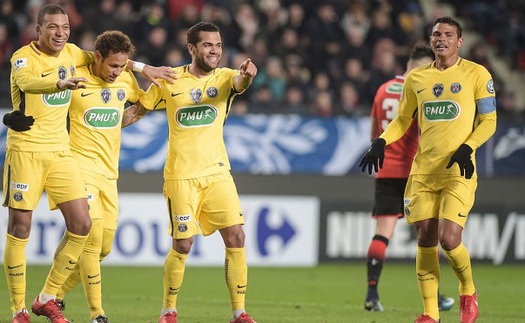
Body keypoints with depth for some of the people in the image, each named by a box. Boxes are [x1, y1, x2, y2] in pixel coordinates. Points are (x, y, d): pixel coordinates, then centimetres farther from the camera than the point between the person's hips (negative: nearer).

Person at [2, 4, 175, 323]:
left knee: (81, 225, -2)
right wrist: (61, 83, -55)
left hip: (61, 151, 6)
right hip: (26, 150, -6)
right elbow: (26, 82, -37)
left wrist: (143, 68, 21)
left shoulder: (70, 53, 7)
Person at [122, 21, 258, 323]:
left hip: (217, 173, 2)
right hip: (181, 176, -2)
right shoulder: (169, 80, 1)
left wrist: (247, 75, -46)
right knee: (183, 245, -4)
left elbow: (239, 83, -22)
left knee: (236, 238, -8)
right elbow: (139, 109, 12)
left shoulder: (224, 77, 2)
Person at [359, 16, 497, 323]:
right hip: (423, 171, 4)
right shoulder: (417, 78, 11)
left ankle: (469, 292, 13)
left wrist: (467, 148, -15)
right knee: (425, 240, 0)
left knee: (449, 240, -15)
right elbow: (403, 119, 21)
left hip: (459, 171, -4)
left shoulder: (476, 74, -1)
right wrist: (381, 141, 3)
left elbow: (488, 121, 0)